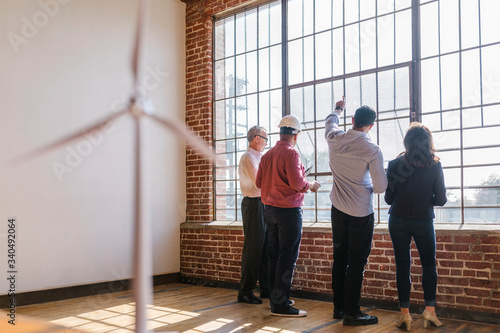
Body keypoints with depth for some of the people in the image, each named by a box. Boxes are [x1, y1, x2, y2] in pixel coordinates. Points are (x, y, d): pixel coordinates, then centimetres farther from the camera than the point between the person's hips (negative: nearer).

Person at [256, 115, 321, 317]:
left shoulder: (267, 155, 10)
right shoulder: (290, 153, -12)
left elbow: (259, 182, 11)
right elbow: (297, 182, -20)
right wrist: (311, 185, -1)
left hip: (270, 210, 8)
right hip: (289, 210, -8)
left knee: (274, 256, 13)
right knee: (287, 258, -3)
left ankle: (275, 300, 21)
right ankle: (281, 305, 0)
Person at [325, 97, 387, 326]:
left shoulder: (335, 139, -2)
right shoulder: (372, 150, -14)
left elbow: (330, 123, 23)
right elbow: (381, 187, -11)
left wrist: (338, 109, 43)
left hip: (338, 209, 5)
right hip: (361, 212, -5)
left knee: (339, 258, 14)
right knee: (357, 262, 1)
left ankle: (338, 307, 23)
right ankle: (351, 313, 7)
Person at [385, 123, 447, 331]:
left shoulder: (395, 164, -6)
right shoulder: (435, 166, -7)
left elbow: (388, 198, -2)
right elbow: (441, 199, -4)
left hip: (398, 221, 0)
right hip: (424, 221, 0)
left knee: (402, 265, 7)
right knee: (429, 264, 16)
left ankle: (405, 313, 8)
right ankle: (430, 309, 11)